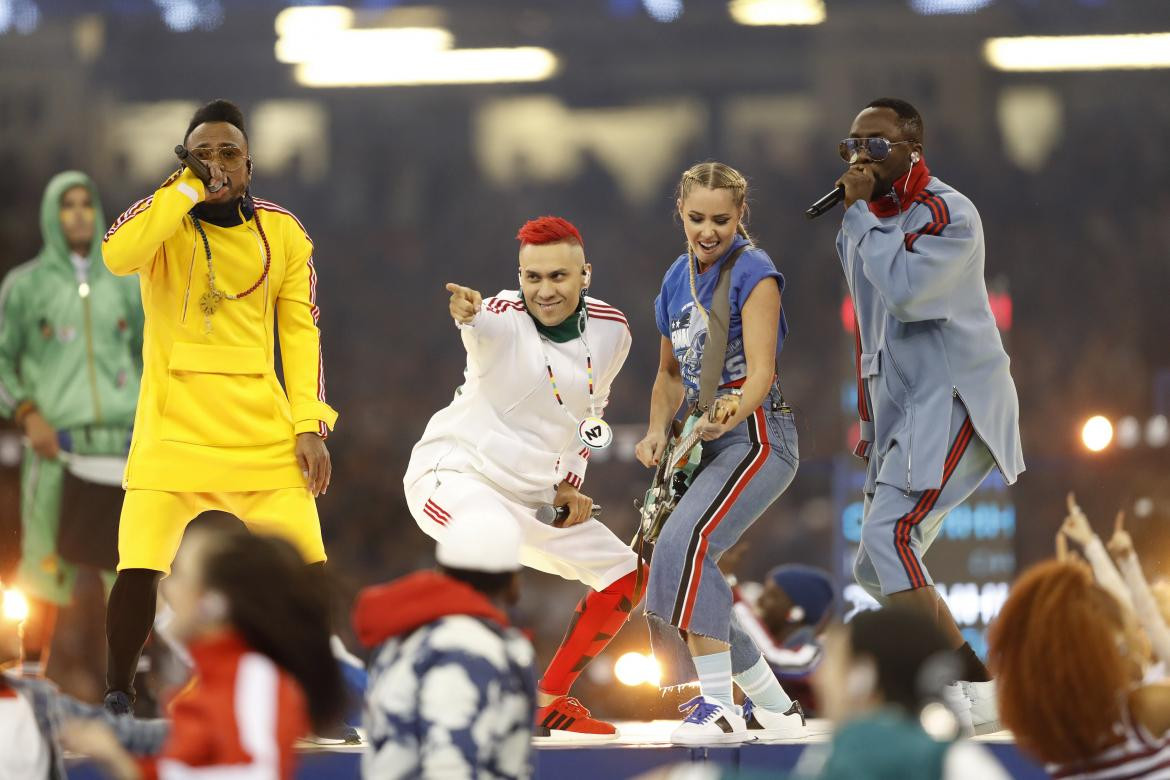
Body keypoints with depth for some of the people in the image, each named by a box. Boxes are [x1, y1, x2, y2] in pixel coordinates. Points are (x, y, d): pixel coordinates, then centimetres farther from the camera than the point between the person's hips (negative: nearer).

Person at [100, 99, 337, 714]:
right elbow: (117, 256, -23)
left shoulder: (284, 233, 8)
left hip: (262, 426, 3)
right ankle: (117, 697, 7)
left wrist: (310, 425, -2)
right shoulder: (165, 215, 0)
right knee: (140, 566, -14)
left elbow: (301, 333, 8)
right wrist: (191, 187, -19)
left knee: (302, 564, -4)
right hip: (173, 424, -3)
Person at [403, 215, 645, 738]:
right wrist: (467, 313, -67)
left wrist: (567, 483, 6)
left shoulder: (610, 331, 1)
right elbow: (482, 322, -43)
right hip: (456, 474, -7)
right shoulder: (504, 320, -18)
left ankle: (548, 702, 23)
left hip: (533, 496, 7)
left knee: (625, 580, 10)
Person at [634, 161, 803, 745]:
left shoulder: (753, 272, -11)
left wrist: (729, 418, -39)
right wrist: (657, 433, 4)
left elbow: (761, 372, -19)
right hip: (706, 441, 9)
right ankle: (774, 708, 17)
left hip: (756, 435, -9)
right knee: (671, 560, 5)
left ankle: (720, 707, -29)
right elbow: (671, 374, 22)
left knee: (684, 543, -28)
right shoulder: (677, 280, 11)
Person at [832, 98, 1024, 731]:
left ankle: (976, 695, -21)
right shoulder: (864, 223, 13)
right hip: (904, 407, 9)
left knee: (889, 537, -23)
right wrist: (872, 422, 21)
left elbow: (904, 290, -29)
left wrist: (860, 212, -19)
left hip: (956, 396, -9)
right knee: (874, 569, 9)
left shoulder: (949, 215, -13)